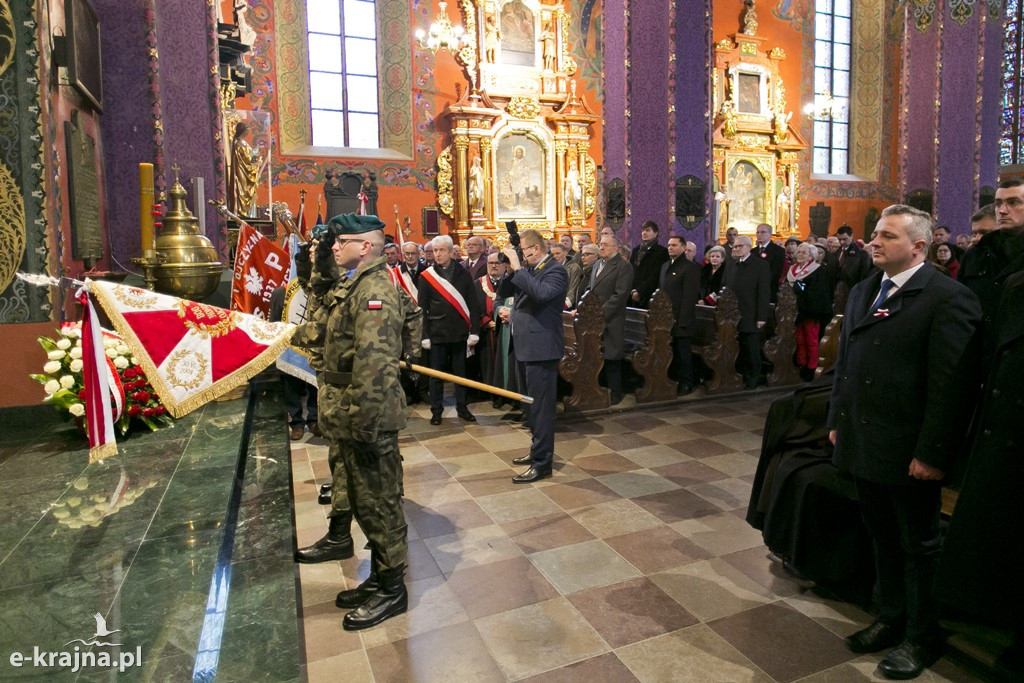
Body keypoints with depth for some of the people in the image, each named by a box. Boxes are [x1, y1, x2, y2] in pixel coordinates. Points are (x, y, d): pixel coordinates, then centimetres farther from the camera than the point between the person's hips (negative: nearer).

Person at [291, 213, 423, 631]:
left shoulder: (376, 288, -19)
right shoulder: (351, 286, 13)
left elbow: (373, 362, -26)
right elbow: (320, 329, 28)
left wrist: (363, 421, -26)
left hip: (369, 418, -10)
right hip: (352, 414, 10)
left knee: (377, 502, 3)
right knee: (364, 500, 20)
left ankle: (392, 590, 20)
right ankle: (379, 578, 36)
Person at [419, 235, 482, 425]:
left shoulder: (463, 274, 3)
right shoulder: (426, 276, 1)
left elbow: (472, 304, 2)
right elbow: (422, 308, 0)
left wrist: (474, 331, -5)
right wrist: (424, 335, -6)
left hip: (459, 332, 1)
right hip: (437, 332, -1)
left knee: (460, 372, 10)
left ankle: (462, 407, 22)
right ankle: (436, 410, 17)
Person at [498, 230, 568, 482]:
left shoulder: (555, 270, -11)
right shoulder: (528, 269, 12)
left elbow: (541, 293, -30)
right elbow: (503, 291, 13)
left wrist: (518, 268, -23)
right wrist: (510, 269, -2)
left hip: (541, 348, -9)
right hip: (524, 346, 9)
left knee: (541, 406, -4)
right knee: (531, 404, 19)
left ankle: (542, 463, 4)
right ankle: (538, 450, 34)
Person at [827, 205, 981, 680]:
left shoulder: (948, 298, -13)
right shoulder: (862, 292, 9)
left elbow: (951, 385, -17)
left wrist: (931, 453, -18)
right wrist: (837, 421, 12)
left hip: (909, 452, -6)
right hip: (863, 444, 7)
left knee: (919, 546, 12)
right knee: (882, 538, 20)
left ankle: (922, 637, 30)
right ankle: (891, 618, 38)